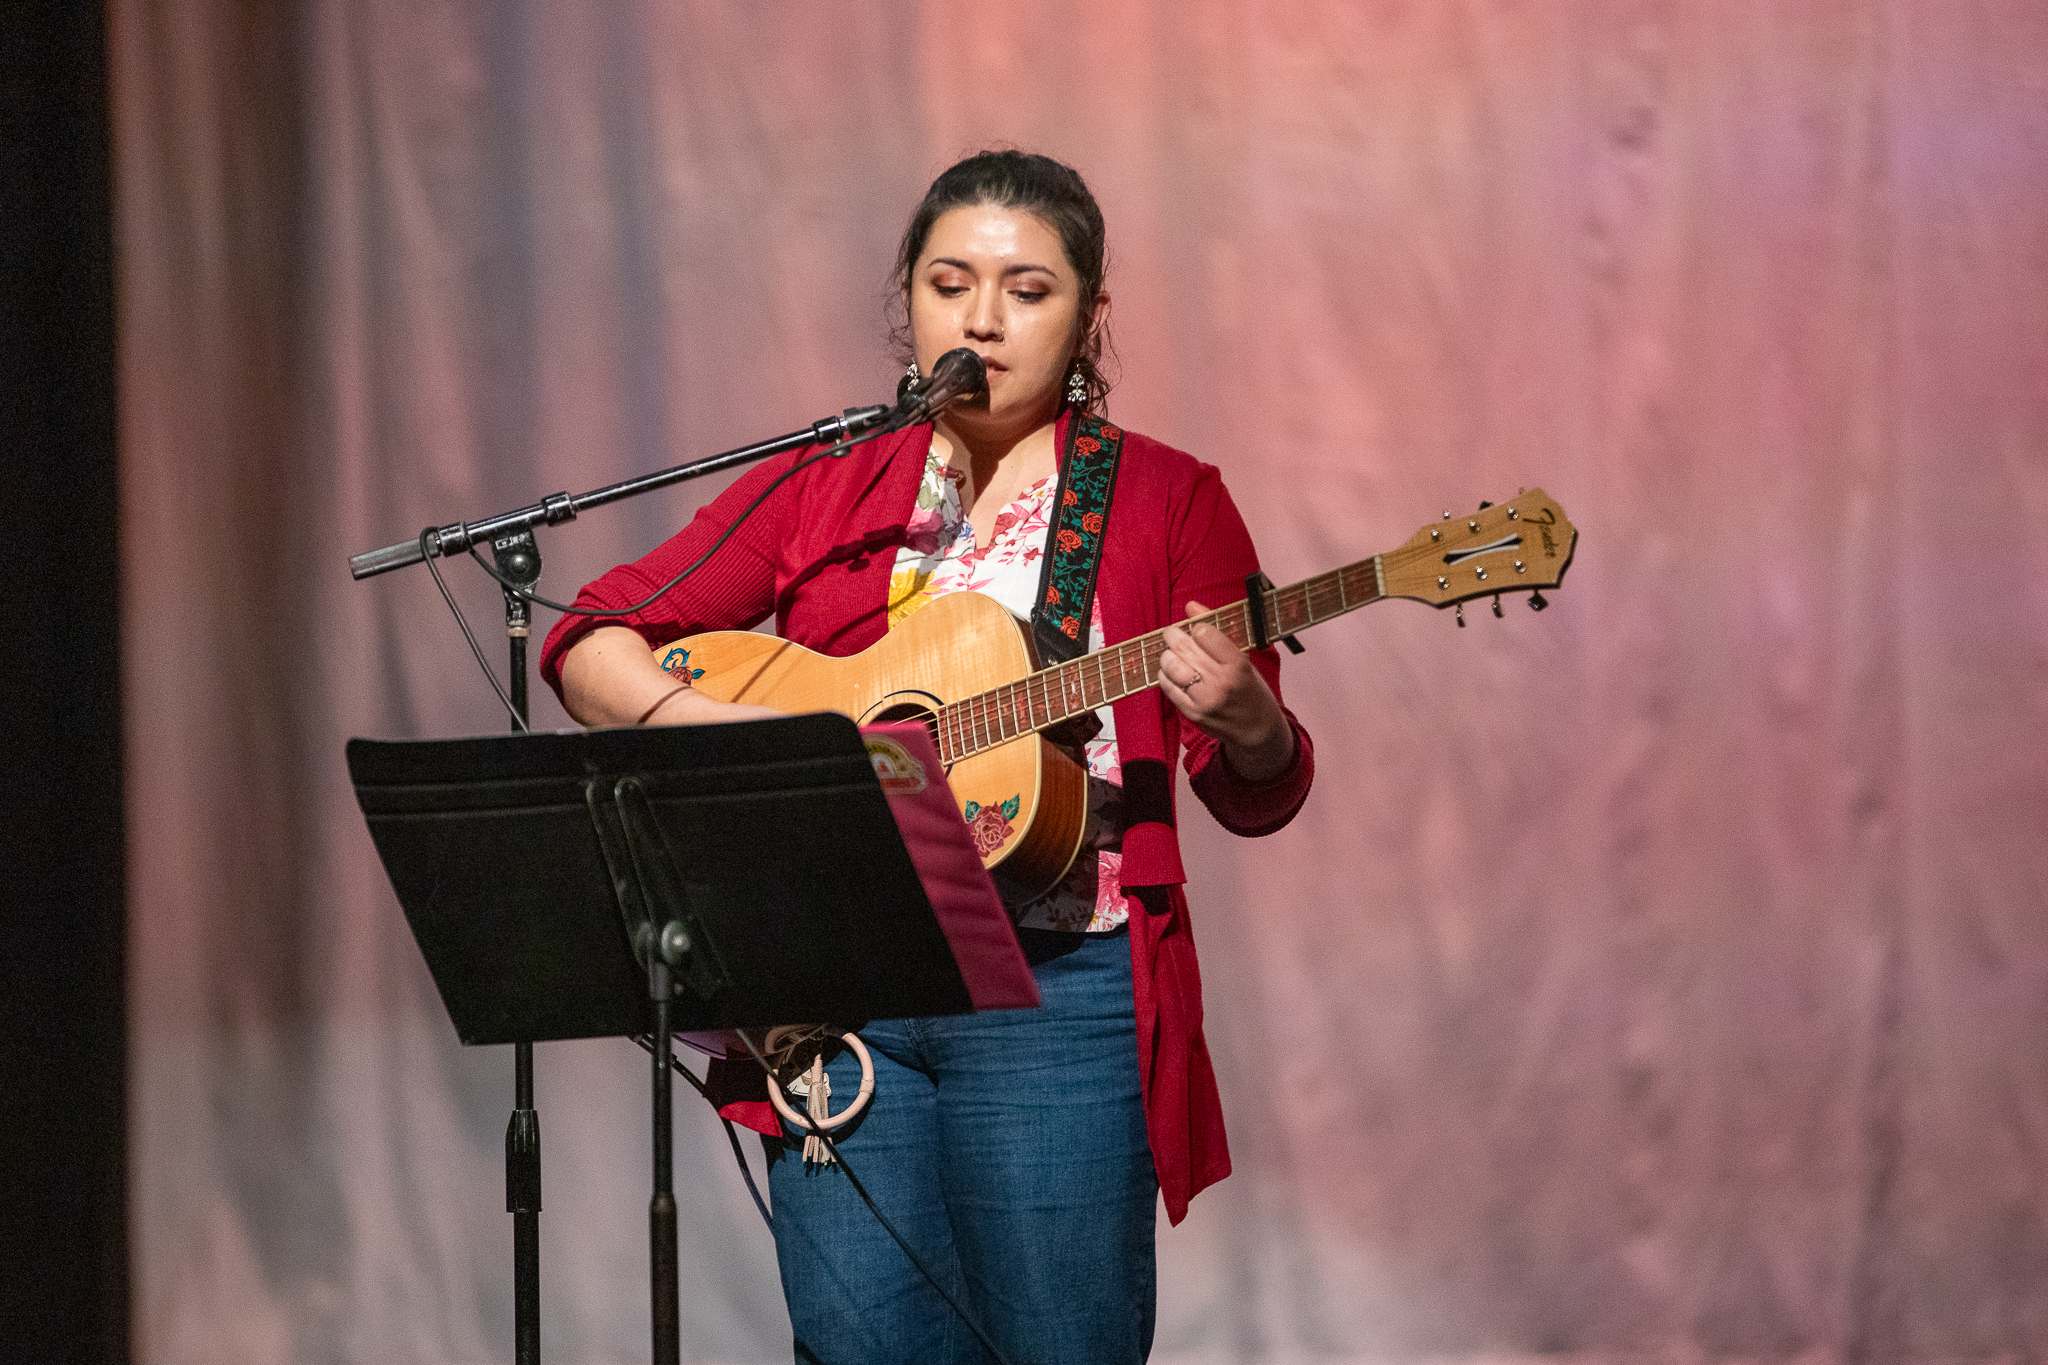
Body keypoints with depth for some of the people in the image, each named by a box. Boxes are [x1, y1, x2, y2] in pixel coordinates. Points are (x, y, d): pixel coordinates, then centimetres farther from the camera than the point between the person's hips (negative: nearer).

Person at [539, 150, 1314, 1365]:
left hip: (1059, 994, -2)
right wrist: (739, 733, -10)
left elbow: (1261, 799, 5)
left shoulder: (1163, 500, 7)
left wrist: (1242, 725, -18)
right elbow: (590, 644, 7)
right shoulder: (823, 490, 12)